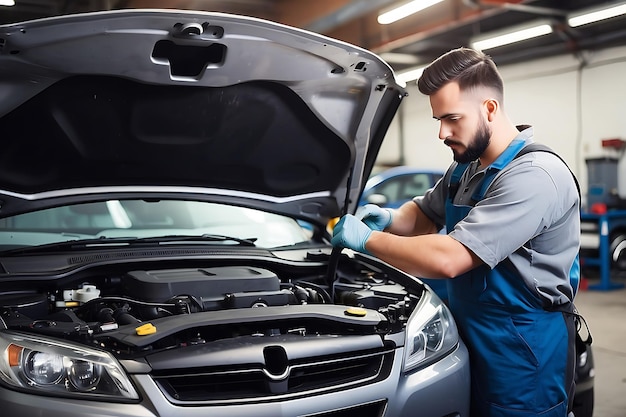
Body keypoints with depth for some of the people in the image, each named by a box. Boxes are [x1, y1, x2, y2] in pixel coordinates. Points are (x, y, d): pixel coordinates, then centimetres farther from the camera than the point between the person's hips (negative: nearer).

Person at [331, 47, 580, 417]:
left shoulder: (535, 175, -24)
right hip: (472, 345, 8)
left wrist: (367, 239, -19)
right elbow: (425, 214, 22)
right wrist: (389, 219, -2)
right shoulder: (466, 168, 7)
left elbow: (447, 259, -31)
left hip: (523, 363, -8)